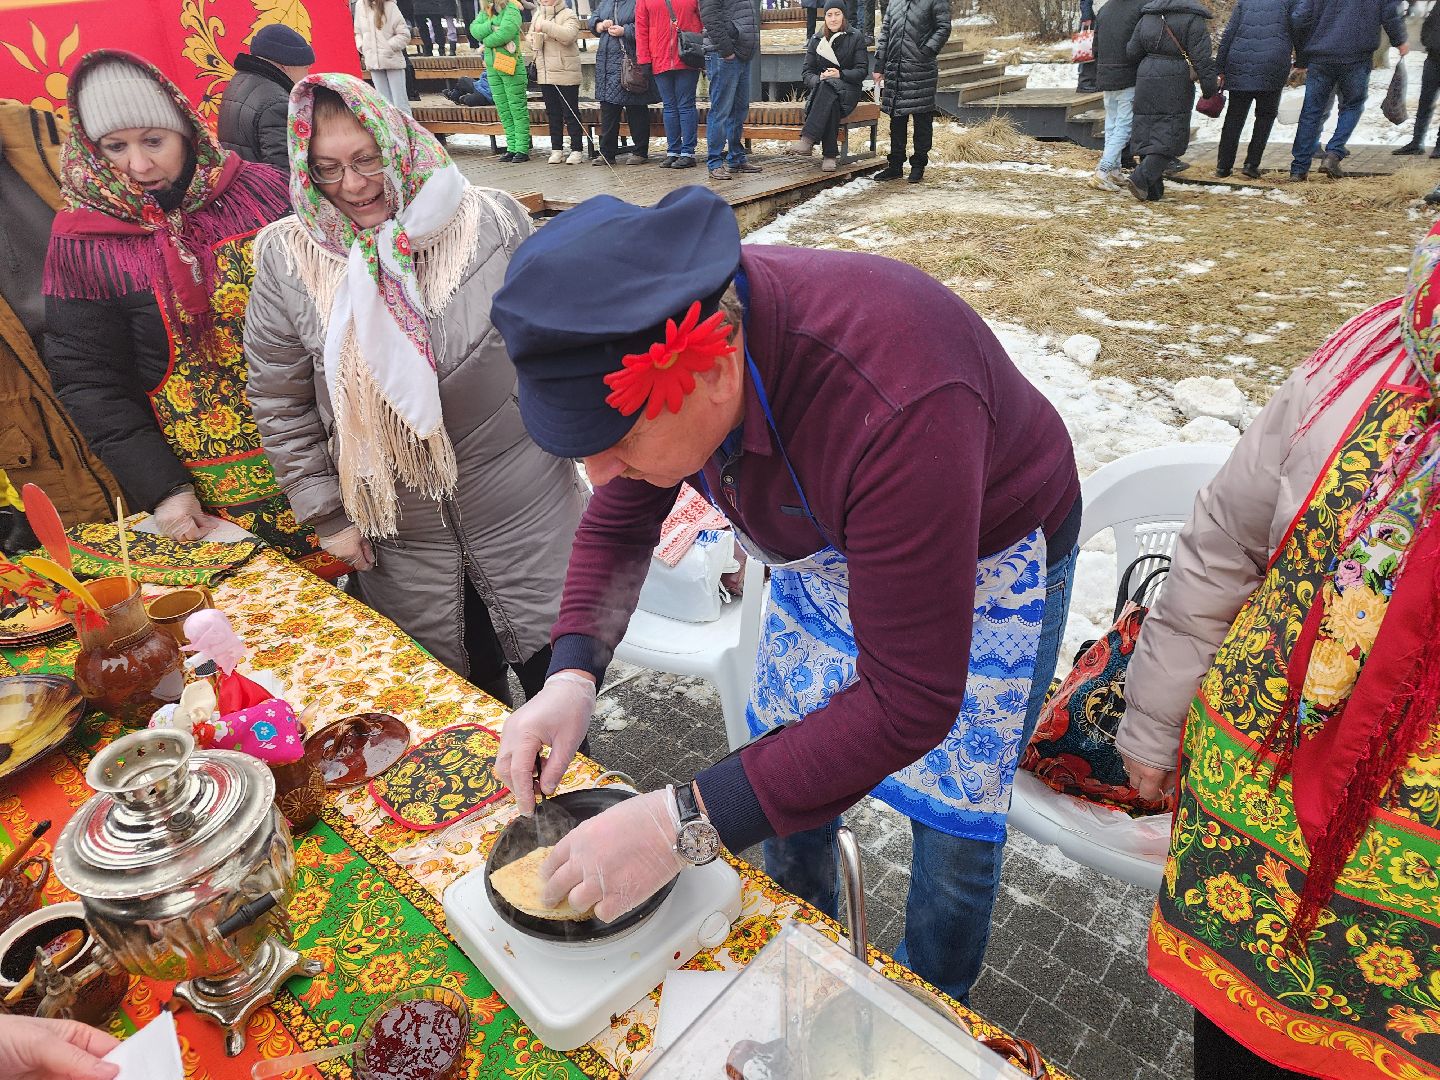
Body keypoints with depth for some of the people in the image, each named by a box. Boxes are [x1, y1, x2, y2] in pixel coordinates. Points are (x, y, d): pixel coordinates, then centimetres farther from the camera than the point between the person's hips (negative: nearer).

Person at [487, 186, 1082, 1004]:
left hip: (990, 556, -5)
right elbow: (619, 523, -5)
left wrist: (685, 825, -38)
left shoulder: (890, 412, -45)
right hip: (829, 544, 6)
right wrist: (573, 674, -21)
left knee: (953, 824, 7)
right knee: (788, 782, 14)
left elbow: (910, 703, -37)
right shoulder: (671, 335, -23)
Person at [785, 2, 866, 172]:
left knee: (829, 85, -37)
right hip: (821, 90, 2)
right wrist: (818, 80, -16)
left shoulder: (855, 39, 8)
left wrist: (840, 74, -19)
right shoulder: (816, 40, 15)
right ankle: (830, 156, -39)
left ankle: (807, 140, -48)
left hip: (848, 89, -2)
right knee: (831, 104, -37)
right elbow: (807, 72, 8)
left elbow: (861, 71, -1)